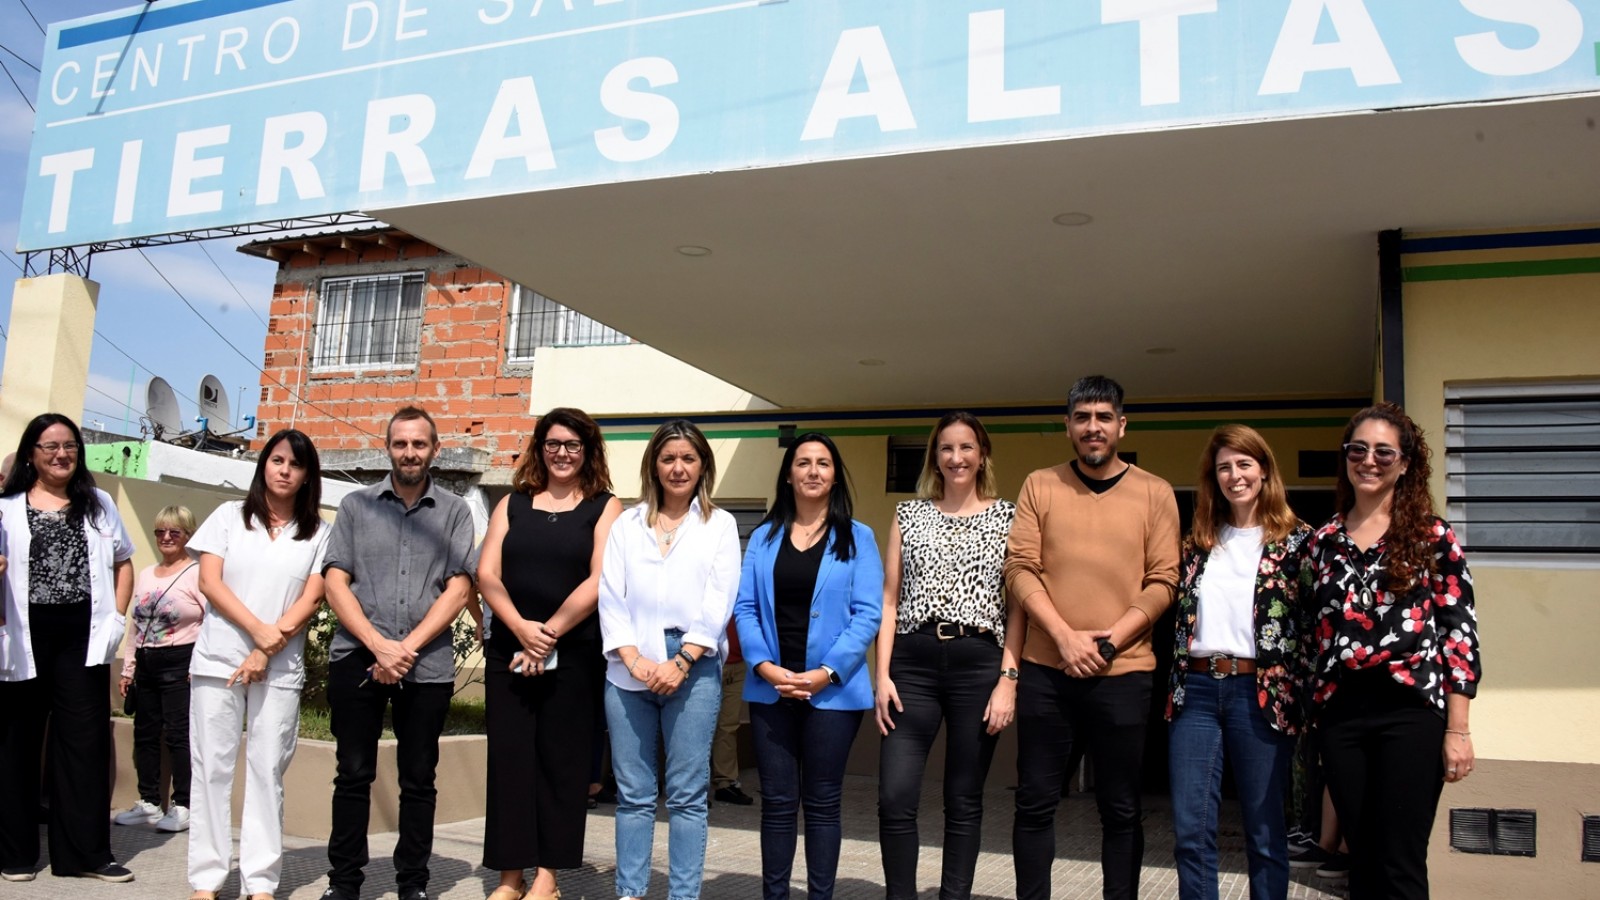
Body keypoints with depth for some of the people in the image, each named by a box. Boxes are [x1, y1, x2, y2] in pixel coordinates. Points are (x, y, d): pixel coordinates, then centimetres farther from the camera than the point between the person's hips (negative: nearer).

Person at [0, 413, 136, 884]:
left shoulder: (98, 503, 12)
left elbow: (123, 562, 16)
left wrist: (117, 618, 6)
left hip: (83, 635, 1)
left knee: (86, 740, 1)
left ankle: (87, 851, 7)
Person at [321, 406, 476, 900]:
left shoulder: (454, 512, 6)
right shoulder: (356, 505, 9)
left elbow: (458, 589, -1)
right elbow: (335, 582, 2)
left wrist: (407, 647, -10)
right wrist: (378, 645, -10)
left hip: (428, 665, 0)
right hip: (357, 657, 1)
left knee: (418, 779, 7)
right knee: (353, 774, 7)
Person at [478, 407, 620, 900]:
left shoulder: (604, 507, 2)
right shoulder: (513, 503, 11)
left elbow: (599, 581, -9)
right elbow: (487, 573, 1)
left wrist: (550, 633, -13)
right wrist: (522, 629, -14)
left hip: (573, 653, -3)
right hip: (508, 649, 3)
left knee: (560, 759, 4)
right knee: (508, 757, 4)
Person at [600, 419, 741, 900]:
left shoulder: (720, 524, 9)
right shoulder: (626, 524, 13)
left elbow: (718, 602, -1)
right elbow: (610, 597, 5)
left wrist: (680, 662, -11)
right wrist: (633, 659, -8)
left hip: (693, 669, -2)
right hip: (629, 670, 2)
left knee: (687, 795, 0)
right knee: (633, 793, 5)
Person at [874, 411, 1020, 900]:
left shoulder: (1008, 516, 6)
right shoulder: (909, 514, 10)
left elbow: (1017, 604, 2)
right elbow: (890, 599, 8)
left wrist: (1008, 678, -7)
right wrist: (883, 675, -1)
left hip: (979, 664, -1)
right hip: (913, 663, 1)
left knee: (964, 802, 7)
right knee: (894, 799, -5)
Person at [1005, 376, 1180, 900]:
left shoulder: (1155, 494, 4)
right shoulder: (1040, 486, 5)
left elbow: (1163, 581, 0)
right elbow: (1019, 568, -1)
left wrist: (1111, 639, -12)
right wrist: (1065, 636, -13)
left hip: (1123, 673, 0)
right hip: (1045, 670, 1)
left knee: (1121, 809, 8)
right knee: (1036, 802, 7)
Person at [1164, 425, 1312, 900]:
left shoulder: (1295, 539, 2)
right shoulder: (1198, 541, 13)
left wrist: (1301, 694, -8)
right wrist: (1176, 685, 11)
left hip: (1259, 692, -3)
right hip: (1195, 689, 4)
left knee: (1264, 831, 6)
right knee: (1190, 831, 4)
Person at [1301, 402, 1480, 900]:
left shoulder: (1433, 535, 2)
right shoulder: (1323, 540, 12)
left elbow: (1460, 630, -2)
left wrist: (1458, 728, -8)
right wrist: (1310, 712, 10)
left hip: (1410, 709, -3)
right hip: (1340, 713, 4)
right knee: (1363, 859, 10)